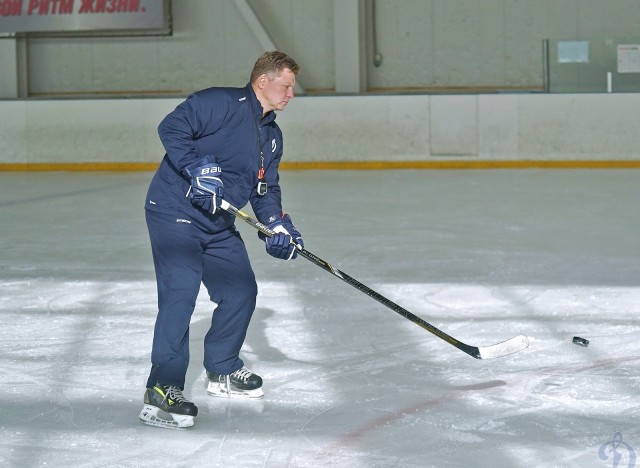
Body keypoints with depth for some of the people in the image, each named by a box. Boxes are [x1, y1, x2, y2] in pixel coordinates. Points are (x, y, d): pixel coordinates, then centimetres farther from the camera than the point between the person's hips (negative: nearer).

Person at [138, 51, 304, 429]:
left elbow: (266, 189, 15)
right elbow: (172, 128, -23)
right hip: (175, 211, -9)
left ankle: (223, 371, 31)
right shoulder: (222, 103, -14)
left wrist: (278, 224, -2)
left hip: (219, 223, 9)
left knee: (241, 292, 11)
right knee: (180, 294, -17)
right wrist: (198, 168, -31)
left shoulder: (272, 135, 14)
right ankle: (162, 390, -18)